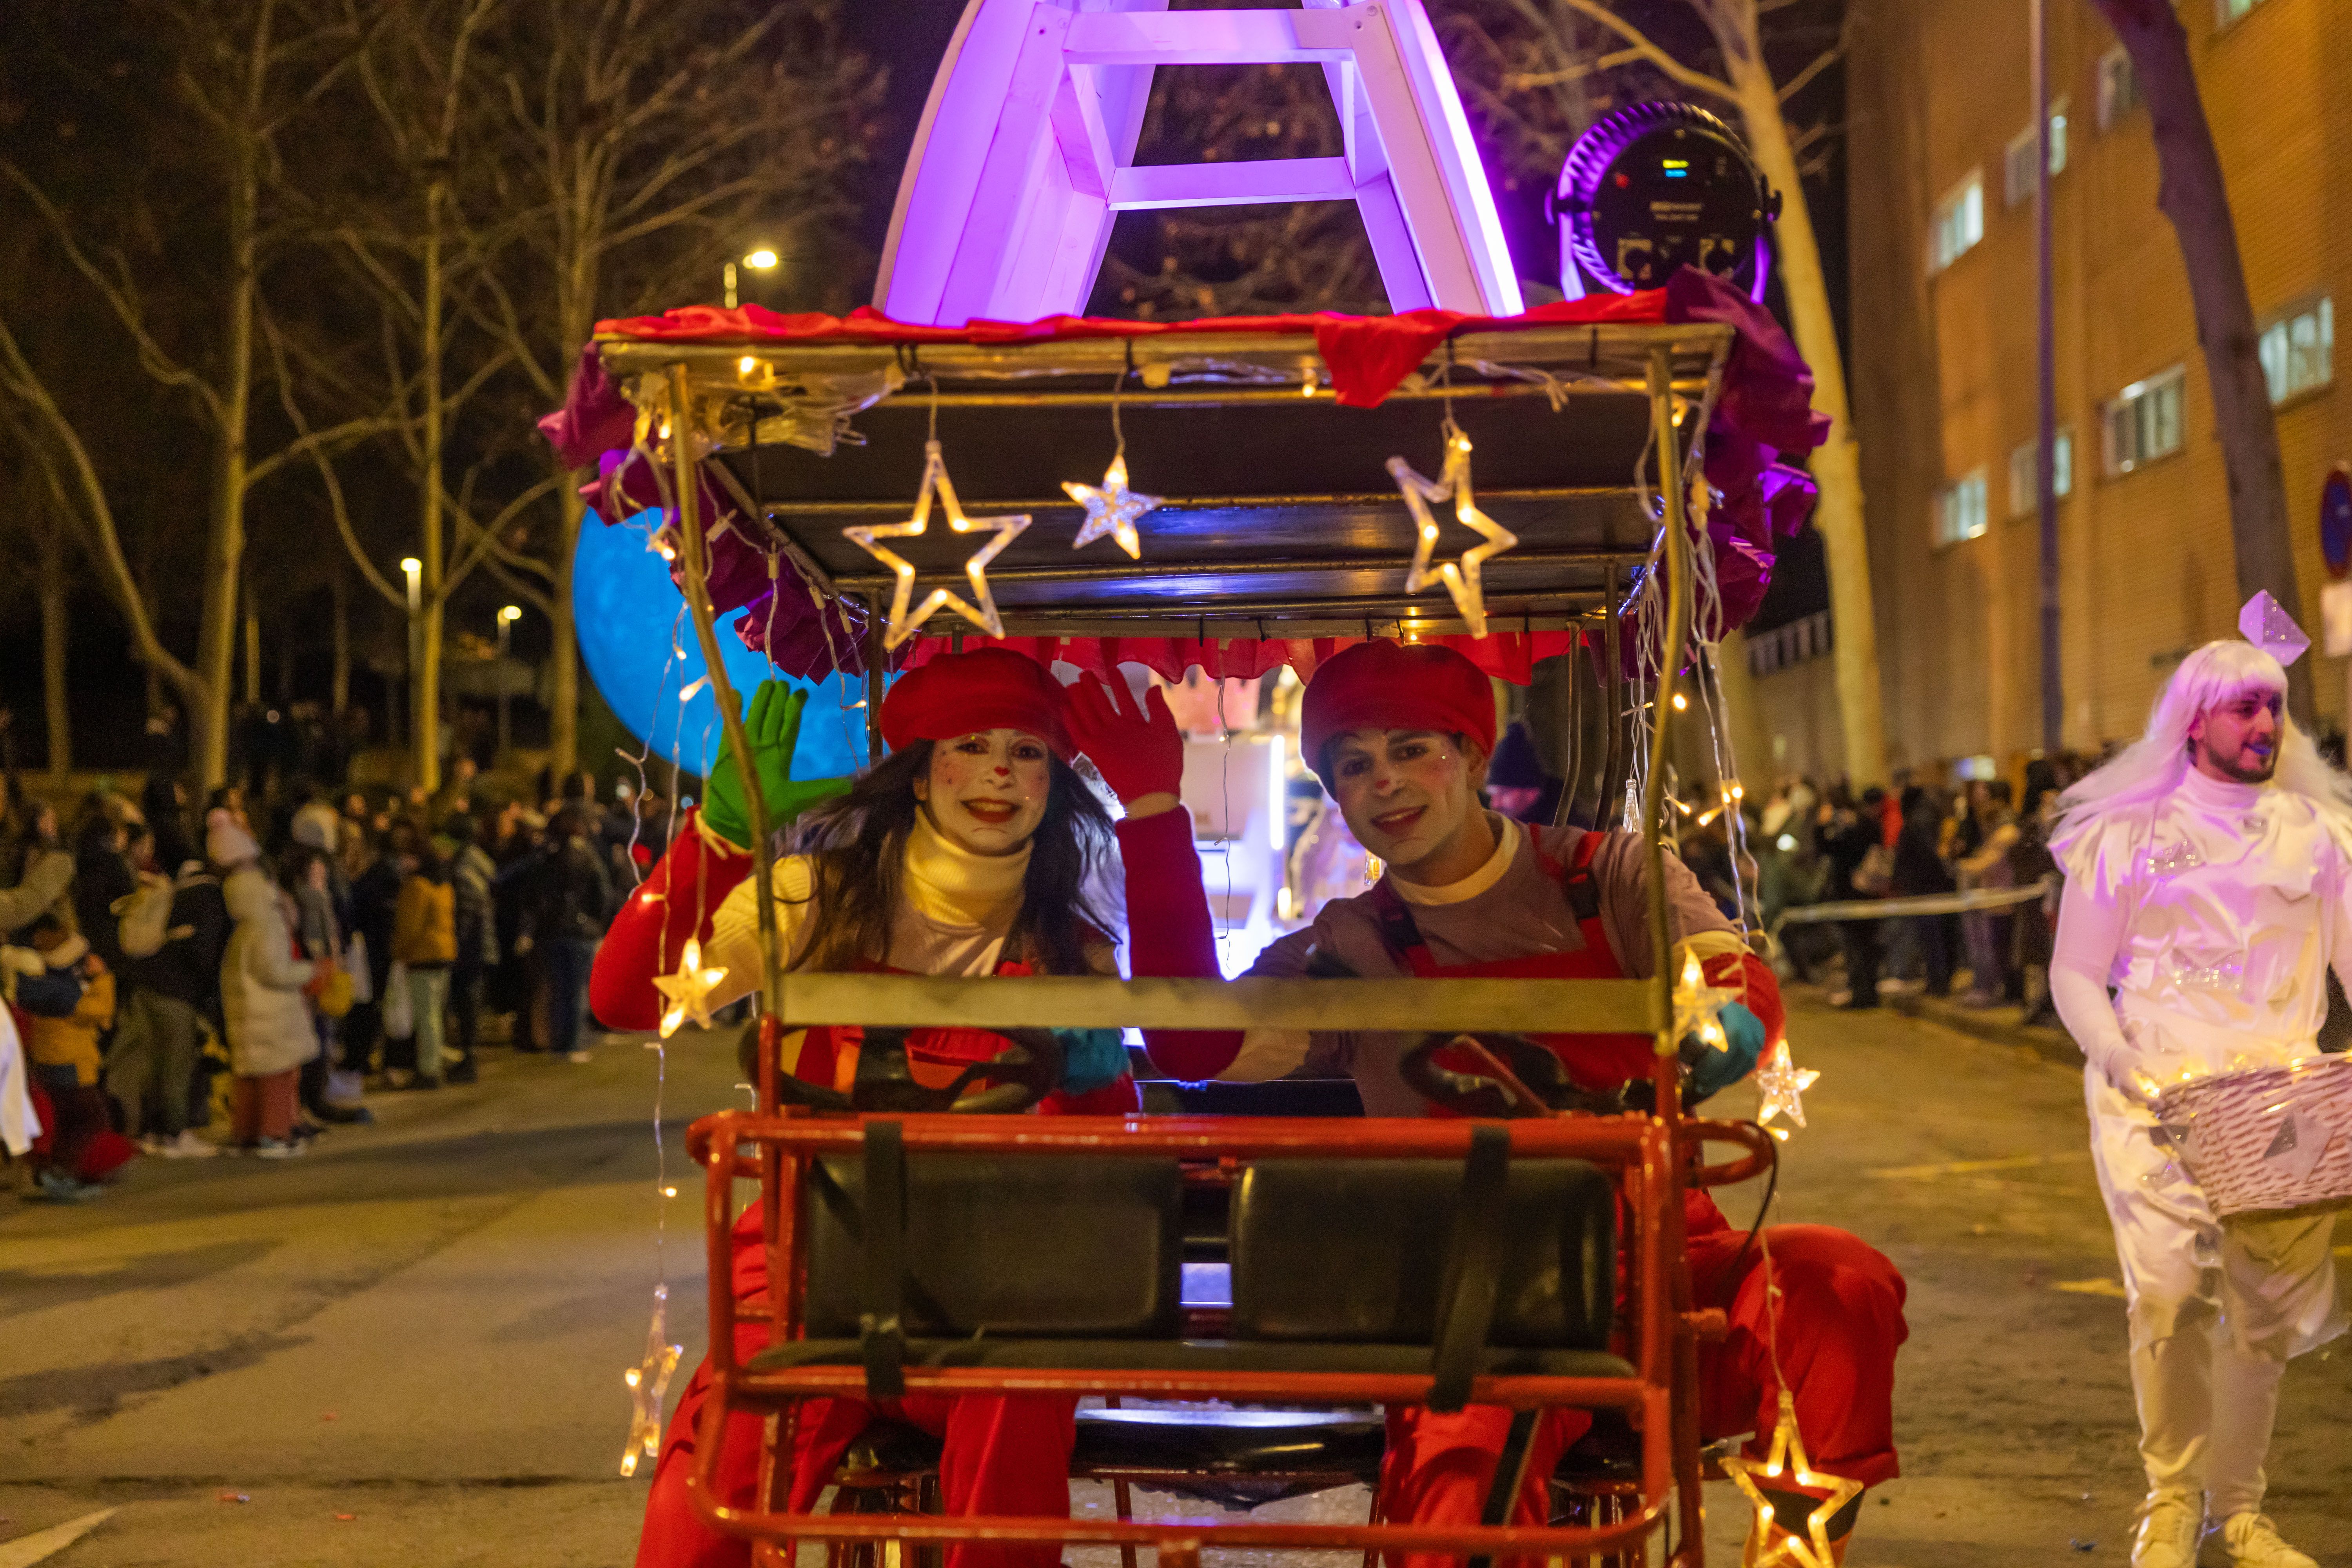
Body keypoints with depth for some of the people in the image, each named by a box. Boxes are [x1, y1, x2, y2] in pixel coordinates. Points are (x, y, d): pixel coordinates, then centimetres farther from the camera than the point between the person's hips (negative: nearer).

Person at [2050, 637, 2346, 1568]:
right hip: (2157, 1096, -2)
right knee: (2168, 1292, -18)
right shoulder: (2126, 833, 7)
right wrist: (2116, 1056, -11)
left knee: (2267, 1308, 2)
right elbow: (2075, 975, 7)